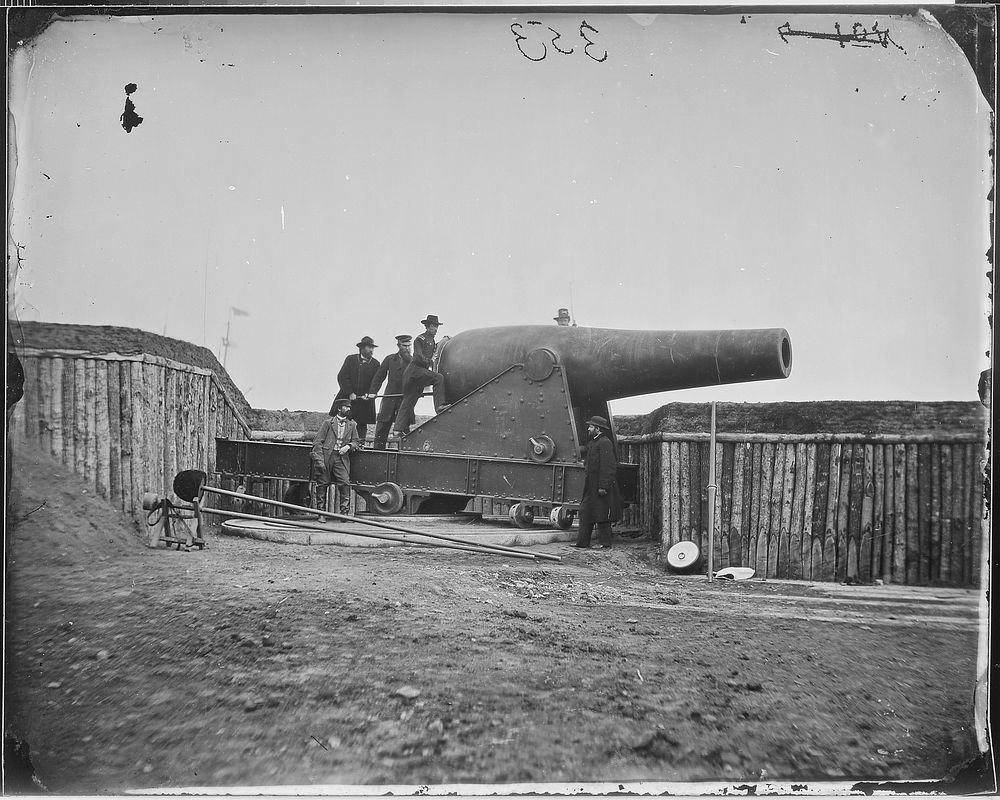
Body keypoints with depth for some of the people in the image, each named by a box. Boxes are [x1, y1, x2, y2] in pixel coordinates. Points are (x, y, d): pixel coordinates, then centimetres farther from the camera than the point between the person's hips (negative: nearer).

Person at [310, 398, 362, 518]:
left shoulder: (352, 425, 14)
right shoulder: (328, 423, 4)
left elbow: (356, 441, 17)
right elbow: (317, 441, 0)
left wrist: (348, 446, -6)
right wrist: (319, 460, -10)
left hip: (342, 458, 2)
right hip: (326, 456, -2)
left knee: (345, 483, -13)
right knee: (322, 484, 0)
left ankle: (344, 512, -6)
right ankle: (321, 513, 11)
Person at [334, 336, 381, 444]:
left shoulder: (375, 364, 7)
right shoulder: (350, 359, 5)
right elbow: (342, 377, -2)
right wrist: (350, 393, -12)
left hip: (365, 400, 1)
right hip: (347, 397, -1)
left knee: (362, 425, 3)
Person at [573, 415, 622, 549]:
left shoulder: (605, 443, -15)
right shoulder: (592, 443, 16)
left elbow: (608, 467, -21)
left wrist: (603, 486, -23)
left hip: (601, 485, -10)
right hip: (591, 485, 10)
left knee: (601, 514, -2)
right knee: (585, 512, 10)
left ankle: (604, 543, 8)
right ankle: (582, 541, 15)